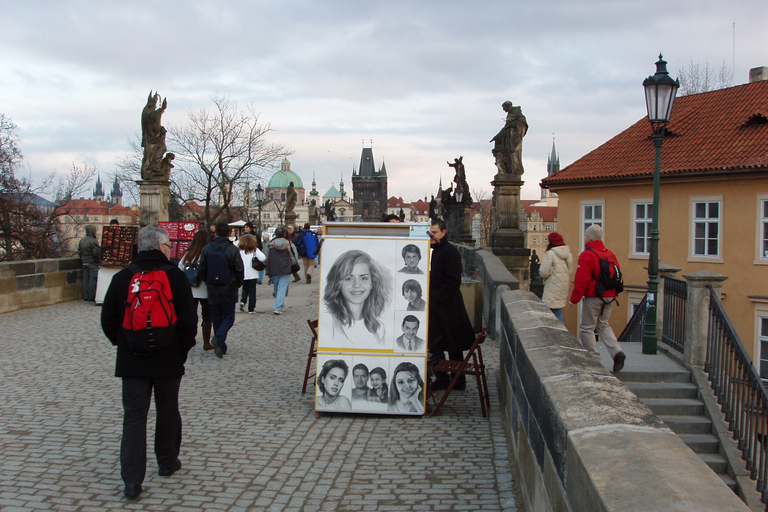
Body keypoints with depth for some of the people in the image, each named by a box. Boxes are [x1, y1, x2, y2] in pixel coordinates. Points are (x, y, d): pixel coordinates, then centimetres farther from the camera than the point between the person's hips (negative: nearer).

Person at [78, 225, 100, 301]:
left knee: (85, 279, 11)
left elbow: (79, 252, 14)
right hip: (93, 263, -8)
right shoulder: (94, 241, -16)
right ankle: (91, 297, -2)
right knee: (93, 279, -3)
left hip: (84, 263, 8)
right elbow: (96, 253, -20)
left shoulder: (82, 240, 9)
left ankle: (85, 296, 15)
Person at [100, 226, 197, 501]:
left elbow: (108, 320, 4)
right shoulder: (175, 276, -9)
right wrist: (184, 347, 5)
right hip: (168, 360, -1)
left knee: (133, 417, 4)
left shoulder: (122, 278, -1)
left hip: (132, 361, 1)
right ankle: (167, 462, 31)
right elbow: (189, 318, -9)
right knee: (167, 412, 17)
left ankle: (132, 480, 0)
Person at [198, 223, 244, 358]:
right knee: (228, 318, 6)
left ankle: (221, 347, 15)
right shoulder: (232, 249, -10)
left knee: (216, 319, 13)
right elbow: (240, 270, -9)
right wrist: (237, 284, 7)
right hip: (228, 291, -3)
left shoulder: (206, 249, -1)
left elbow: (201, 270, 1)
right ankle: (219, 338, -19)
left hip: (212, 291, 3)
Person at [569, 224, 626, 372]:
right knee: (603, 325, 20)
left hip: (593, 298, -7)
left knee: (587, 328, 5)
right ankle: (617, 352, 1)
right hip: (610, 297, 7)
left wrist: (574, 299, -8)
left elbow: (582, 281, -17)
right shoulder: (609, 254, 8)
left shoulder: (587, 255, -14)